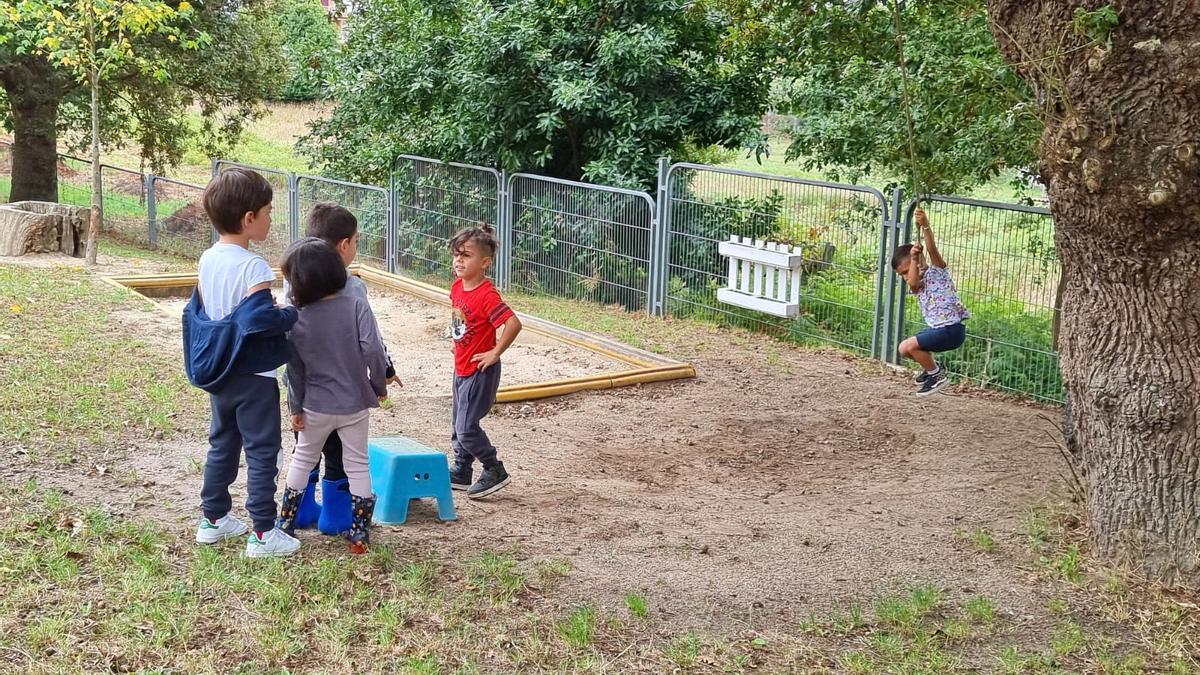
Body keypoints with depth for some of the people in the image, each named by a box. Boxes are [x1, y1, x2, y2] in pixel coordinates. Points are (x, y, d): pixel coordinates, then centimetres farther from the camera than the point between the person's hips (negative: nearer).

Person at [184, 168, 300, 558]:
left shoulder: (207, 259, 4)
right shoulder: (253, 267, -21)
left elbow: (198, 312, 11)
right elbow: (259, 319, -30)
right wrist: (291, 314, -13)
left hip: (218, 374, 8)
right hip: (252, 377, -8)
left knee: (222, 444, 19)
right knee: (262, 451, 0)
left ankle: (213, 520, 28)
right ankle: (262, 533, 4)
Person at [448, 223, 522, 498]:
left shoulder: (487, 295, -24)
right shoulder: (457, 287, 3)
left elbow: (513, 323, -31)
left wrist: (495, 353, -23)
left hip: (480, 371, -9)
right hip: (461, 368, 9)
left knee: (466, 428, -7)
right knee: (459, 426, 17)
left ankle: (495, 472, 9)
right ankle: (461, 473, 31)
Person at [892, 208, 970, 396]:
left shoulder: (936, 271, -2)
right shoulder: (919, 285, 16)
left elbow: (932, 249, -21)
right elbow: (913, 283, -11)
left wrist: (925, 226, -32)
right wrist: (914, 259, -17)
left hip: (952, 329, -9)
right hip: (936, 328, 9)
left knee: (910, 346, -17)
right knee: (904, 349, 9)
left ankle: (937, 375, 1)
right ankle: (931, 367, 27)